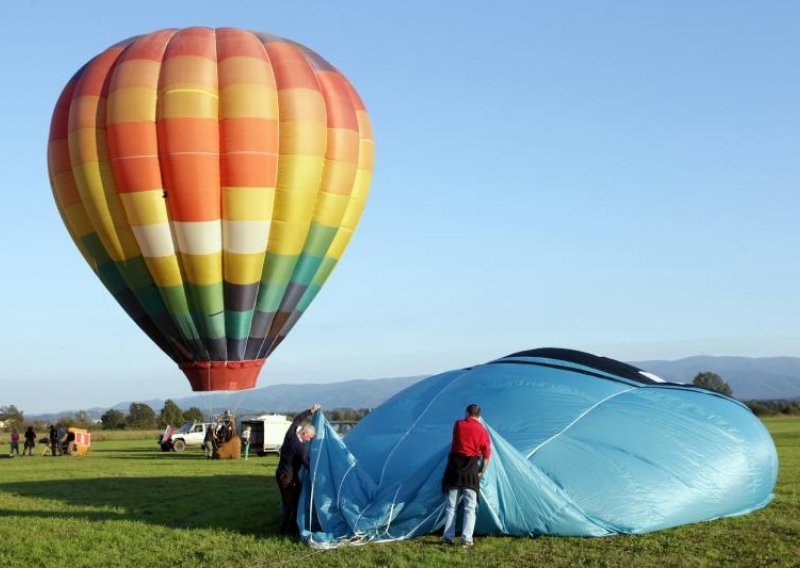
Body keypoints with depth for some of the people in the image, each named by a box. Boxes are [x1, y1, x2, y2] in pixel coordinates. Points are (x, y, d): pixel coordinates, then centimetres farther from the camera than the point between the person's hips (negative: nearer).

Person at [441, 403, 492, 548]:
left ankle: (448, 537, 6)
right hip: (470, 469, -1)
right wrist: (481, 472, 10)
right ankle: (466, 539, -7)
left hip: (454, 466, 1)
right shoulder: (482, 430, 1)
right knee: (470, 506, 2)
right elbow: (487, 454, -1)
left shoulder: (458, 425, 4)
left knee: (451, 505, 8)